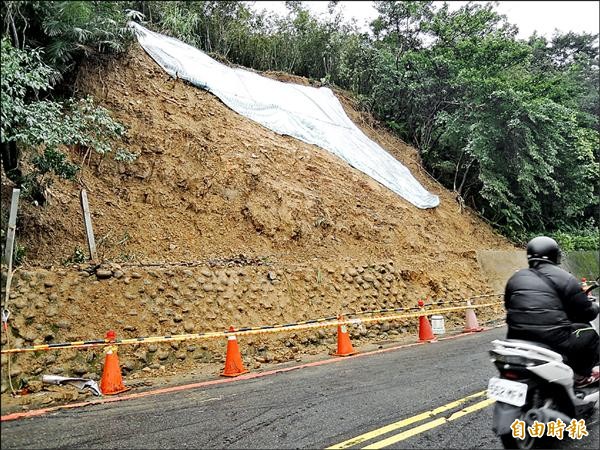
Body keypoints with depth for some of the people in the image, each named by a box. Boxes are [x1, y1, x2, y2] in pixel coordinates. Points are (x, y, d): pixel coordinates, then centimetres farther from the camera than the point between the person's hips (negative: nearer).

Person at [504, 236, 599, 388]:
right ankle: (581, 376, 23)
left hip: (517, 341, 5)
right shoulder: (564, 278, -3)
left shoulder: (515, 278, 12)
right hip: (554, 340, -5)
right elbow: (586, 312, 0)